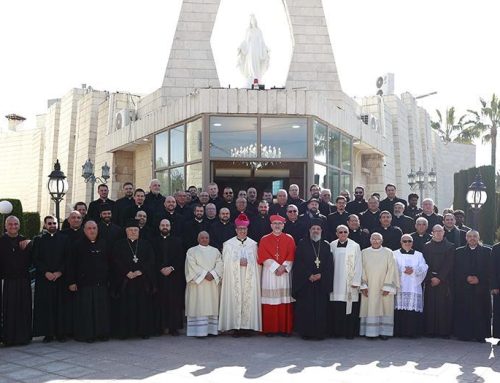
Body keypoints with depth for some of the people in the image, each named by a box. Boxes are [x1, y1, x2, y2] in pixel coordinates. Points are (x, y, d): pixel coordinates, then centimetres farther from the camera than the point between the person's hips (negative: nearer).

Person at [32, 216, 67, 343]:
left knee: (60, 305, 0)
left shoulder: (63, 239, 8)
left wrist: (60, 272, -8)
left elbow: (67, 257, 5)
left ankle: (60, 332, 6)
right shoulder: (39, 240, 7)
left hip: (60, 277, 1)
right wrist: (46, 272, -10)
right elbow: (35, 259, 1)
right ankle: (48, 333, 3)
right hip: (44, 278, 0)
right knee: (46, 306, -2)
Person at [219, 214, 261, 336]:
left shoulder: (253, 244, 11)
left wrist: (248, 262, -8)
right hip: (234, 279, -1)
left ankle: (247, 326, 2)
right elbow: (226, 262, 0)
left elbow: (257, 262, 9)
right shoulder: (228, 244, 6)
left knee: (248, 300, -3)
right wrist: (238, 262, -11)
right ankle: (236, 327, -1)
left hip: (249, 279, 1)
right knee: (235, 300, -5)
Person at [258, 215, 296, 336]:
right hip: (269, 273, -1)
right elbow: (264, 256, -4)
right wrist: (276, 267, -13)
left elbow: (291, 256, 1)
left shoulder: (289, 239, 9)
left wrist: (283, 267, -13)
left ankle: (285, 328, 6)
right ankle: (270, 329, 3)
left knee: (285, 301, 0)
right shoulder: (264, 239, 6)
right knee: (270, 301, -2)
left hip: (285, 273, 1)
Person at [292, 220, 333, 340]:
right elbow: (298, 263, -3)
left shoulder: (326, 245, 10)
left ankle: (320, 332, 7)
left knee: (321, 308, 1)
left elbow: (329, 264, 5)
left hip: (322, 282, 2)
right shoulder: (302, 244, 4)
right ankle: (306, 332, 5)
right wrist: (309, 275, -12)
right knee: (305, 308, -2)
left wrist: (321, 275, -10)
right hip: (305, 282, -2)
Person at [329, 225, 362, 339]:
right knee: (335, 308, 2)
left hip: (350, 282, -2)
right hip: (335, 281, 2)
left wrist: (356, 281, -8)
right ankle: (336, 331, 12)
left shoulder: (355, 246, -3)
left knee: (349, 307, -3)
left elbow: (358, 265, -3)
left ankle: (349, 332, 6)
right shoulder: (332, 245, 5)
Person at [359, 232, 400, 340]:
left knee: (385, 309, 1)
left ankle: (384, 331, 8)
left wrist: (387, 287, -10)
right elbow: (362, 270, 3)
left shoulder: (388, 253, 0)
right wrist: (363, 285, -5)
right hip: (369, 287, 1)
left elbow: (391, 270, -4)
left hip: (383, 287, -1)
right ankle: (370, 331, 6)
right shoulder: (364, 253, 4)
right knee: (370, 309, 1)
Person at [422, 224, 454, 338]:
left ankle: (444, 331, 2)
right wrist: (431, 278, -9)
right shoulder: (427, 246, 10)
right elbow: (425, 264, 4)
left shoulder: (449, 247, 5)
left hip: (445, 281, -1)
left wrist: (439, 278, -10)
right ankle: (430, 330, 3)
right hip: (429, 280, 1)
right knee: (430, 305, -1)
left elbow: (448, 264, -3)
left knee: (444, 306, -3)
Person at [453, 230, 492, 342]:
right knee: (464, 311, -3)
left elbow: (489, 269, 3)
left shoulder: (486, 251, 10)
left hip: (481, 287, 0)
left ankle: (480, 335, 1)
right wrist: (466, 278, -9)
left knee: (480, 311, -4)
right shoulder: (459, 252, 11)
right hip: (463, 288, 1)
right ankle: (464, 334, 3)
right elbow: (456, 270, 6)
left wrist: (479, 278, -9)